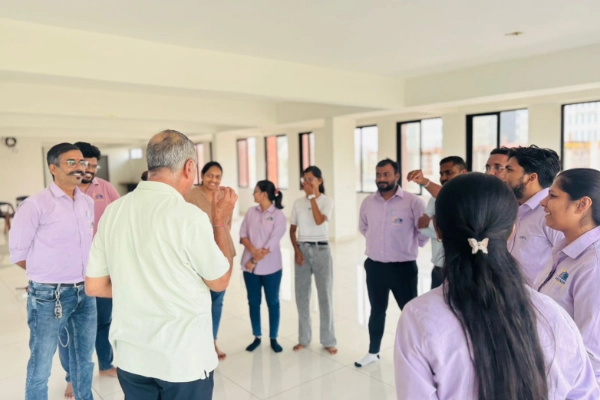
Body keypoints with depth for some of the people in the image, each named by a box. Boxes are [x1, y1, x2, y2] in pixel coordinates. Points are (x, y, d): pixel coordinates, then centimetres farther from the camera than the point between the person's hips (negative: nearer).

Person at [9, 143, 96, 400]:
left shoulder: (88, 202, 5)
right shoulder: (36, 205, -13)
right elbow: (18, 253, -9)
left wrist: (81, 274, 9)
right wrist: (47, 273, -1)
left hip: (85, 292, 6)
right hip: (49, 296, -5)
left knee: (84, 358, 20)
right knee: (41, 365, 11)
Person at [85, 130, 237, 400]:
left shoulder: (112, 211, -3)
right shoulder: (189, 216, -20)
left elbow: (94, 286, 3)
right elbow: (220, 281, -7)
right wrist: (220, 221, 0)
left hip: (131, 356, 5)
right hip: (183, 359, -5)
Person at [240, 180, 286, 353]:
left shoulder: (278, 215, -8)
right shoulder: (251, 212, 6)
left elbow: (273, 242, -14)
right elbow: (243, 234, 1)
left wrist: (255, 261, -15)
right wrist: (253, 251, -17)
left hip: (270, 266, -4)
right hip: (250, 265, 4)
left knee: (272, 302, 7)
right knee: (253, 301, 12)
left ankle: (273, 339, 21)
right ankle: (257, 337, 26)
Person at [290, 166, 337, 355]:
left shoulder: (327, 201, -3)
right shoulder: (298, 203, 5)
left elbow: (319, 221, -20)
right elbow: (292, 229, 8)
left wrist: (312, 197, -15)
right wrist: (296, 250, -5)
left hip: (321, 250, -3)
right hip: (302, 249, 3)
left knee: (325, 295, 2)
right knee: (302, 295, 7)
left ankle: (328, 340, 15)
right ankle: (304, 338, 22)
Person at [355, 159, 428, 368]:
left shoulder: (413, 201, -13)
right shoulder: (368, 202, 1)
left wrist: (413, 245, 5)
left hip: (403, 267, -4)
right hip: (374, 266, 4)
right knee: (377, 311, 19)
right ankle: (373, 352, 35)